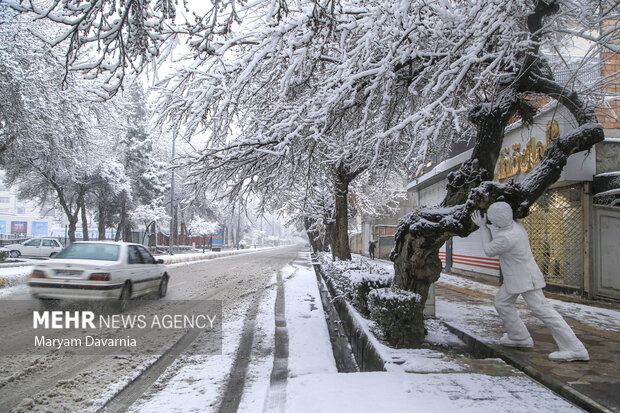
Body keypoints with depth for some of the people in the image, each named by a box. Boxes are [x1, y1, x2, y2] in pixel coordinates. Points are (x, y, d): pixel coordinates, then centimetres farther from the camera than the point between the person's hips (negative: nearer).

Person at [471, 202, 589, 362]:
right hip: (514, 277, 10)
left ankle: (575, 349, -5)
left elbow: (489, 250, -10)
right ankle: (520, 337, 27)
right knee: (502, 302, 17)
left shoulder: (506, 238, -31)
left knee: (541, 309, -9)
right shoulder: (515, 223, -4)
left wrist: (482, 226, -5)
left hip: (525, 278, -10)